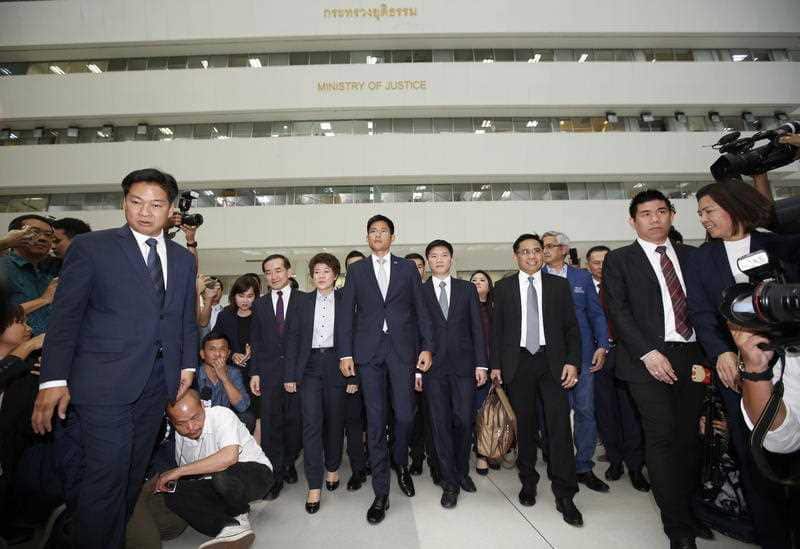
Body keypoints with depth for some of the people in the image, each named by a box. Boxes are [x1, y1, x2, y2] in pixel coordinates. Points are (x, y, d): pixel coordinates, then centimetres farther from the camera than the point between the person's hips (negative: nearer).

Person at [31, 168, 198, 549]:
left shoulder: (183, 259, 10)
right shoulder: (90, 247, -3)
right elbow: (66, 316, -6)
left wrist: (188, 365, 8)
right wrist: (54, 380, -11)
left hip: (157, 384, 5)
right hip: (106, 382, -4)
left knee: (133, 474, 16)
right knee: (105, 478, -1)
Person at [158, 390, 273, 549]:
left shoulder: (221, 415, -21)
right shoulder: (179, 437, 0)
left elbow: (229, 457, -38)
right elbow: (187, 475, 15)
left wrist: (178, 471, -30)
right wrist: (169, 481, -7)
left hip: (256, 471, -6)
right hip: (215, 486, 6)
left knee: (223, 475, -37)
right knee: (174, 495, -16)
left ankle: (240, 517, -7)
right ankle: (229, 526, -21)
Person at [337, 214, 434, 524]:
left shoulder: (407, 268, 10)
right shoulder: (356, 270, 10)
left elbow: (420, 310, 7)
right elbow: (347, 313, 5)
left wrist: (426, 347, -1)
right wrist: (345, 353, -1)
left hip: (402, 349, 0)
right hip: (368, 351, 0)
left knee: (404, 415, 1)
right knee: (375, 421, 3)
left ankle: (400, 463, 33)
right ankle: (381, 494, 16)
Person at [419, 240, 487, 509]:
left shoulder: (467, 289, 8)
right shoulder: (419, 292, 4)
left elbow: (477, 328, 6)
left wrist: (481, 363, 0)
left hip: (463, 365, 1)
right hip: (433, 367, -1)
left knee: (464, 421, 4)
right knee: (441, 423, 3)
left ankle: (462, 472, 28)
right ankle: (450, 482, 16)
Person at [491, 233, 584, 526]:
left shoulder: (559, 285, 7)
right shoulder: (503, 287, 6)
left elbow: (571, 327, 5)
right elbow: (496, 329, 5)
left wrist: (572, 362, -5)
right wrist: (495, 365, 1)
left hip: (552, 363, 0)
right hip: (518, 363, 0)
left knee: (559, 424, -3)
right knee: (525, 424, 9)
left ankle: (564, 495, 9)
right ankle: (528, 482, 26)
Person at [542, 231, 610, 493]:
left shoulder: (582, 277, 8)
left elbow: (596, 313, 6)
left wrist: (602, 346, -3)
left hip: (581, 353, 1)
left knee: (585, 410, 5)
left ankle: (583, 467, 19)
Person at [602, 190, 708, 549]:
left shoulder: (691, 256, 15)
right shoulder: (619, 260, 2)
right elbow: (618, 311, -6)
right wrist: (648, 353, -15)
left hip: (691, 357, 4)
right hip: (648, 358, -4)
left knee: (688, 438, 9)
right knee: (662, 438, -4)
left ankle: (687, 510, 26)